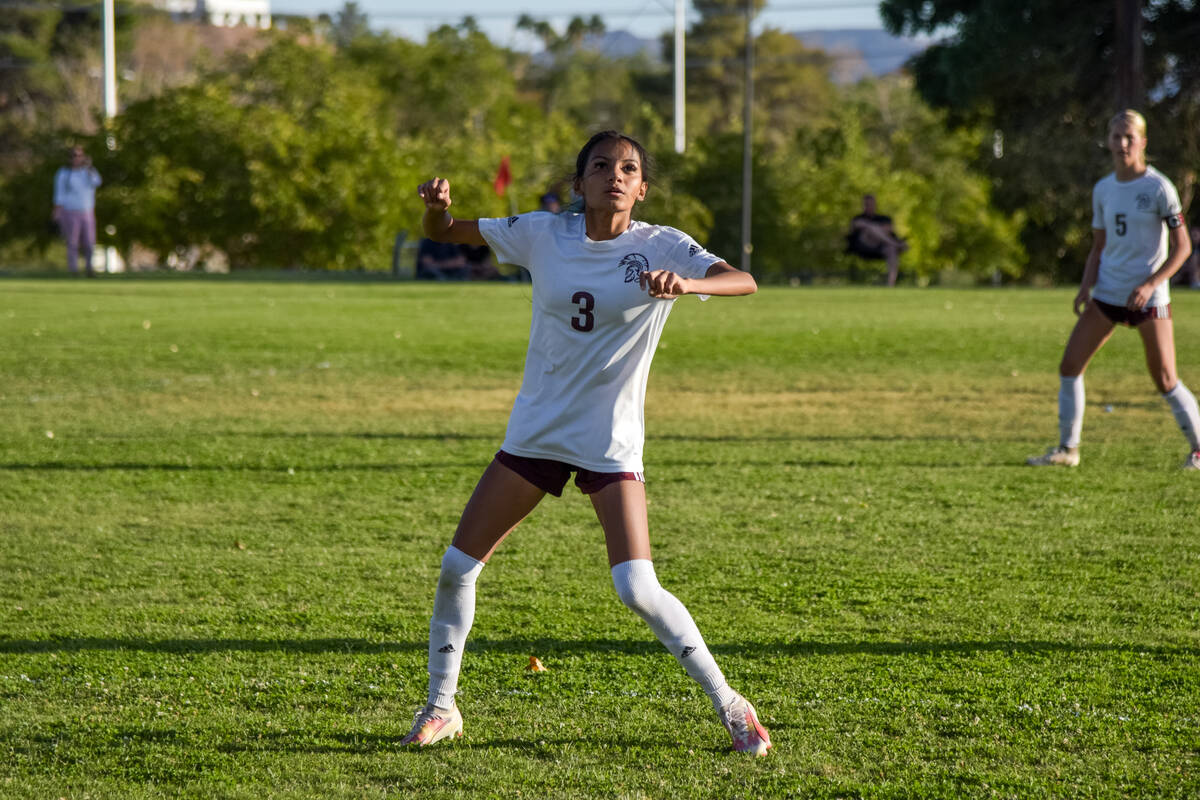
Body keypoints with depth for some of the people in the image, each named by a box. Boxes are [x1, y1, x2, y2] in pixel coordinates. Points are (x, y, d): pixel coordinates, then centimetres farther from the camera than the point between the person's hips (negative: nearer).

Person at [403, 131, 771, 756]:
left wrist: (686, 283, -43)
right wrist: (437, 206, -18)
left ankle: (729, 705, 0)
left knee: (638, 589, -16)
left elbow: (744, 282, -24)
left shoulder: (661, 248, -9)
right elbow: (444, 234, 6)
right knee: (457, 566, 3)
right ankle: (440, 707, 20)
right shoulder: (543, 235, -1)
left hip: (610, 442, -4)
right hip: (536, 431, 4)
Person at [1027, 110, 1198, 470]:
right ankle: (1067, 449, 10)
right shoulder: (1102, 190, 8)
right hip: (1108, 293, 6)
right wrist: (1085, 287, -1)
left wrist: (1150, 285, -19)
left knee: (1165, 380, -6)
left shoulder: (1158, 188, -9)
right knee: (1069, 366, -1)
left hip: (1149, 297, -5)